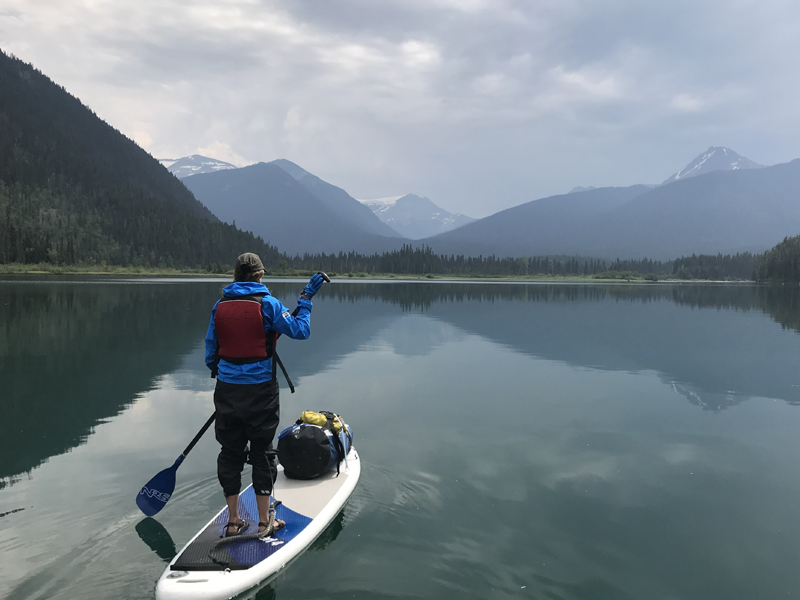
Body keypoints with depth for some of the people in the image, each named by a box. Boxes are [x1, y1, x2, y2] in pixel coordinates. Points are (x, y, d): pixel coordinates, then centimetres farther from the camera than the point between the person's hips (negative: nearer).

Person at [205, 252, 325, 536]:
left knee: (230, 452, 14)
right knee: (262, 453, 9)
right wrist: (306, 299, 4)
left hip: (227, 390, 3)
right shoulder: (267, 303, -10)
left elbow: (210, 353, 8)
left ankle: (233, 521, 23)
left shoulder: (220, 306, 2)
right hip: (260, 390, -3)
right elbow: (300, 330, -7)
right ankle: (264, 522, 18)